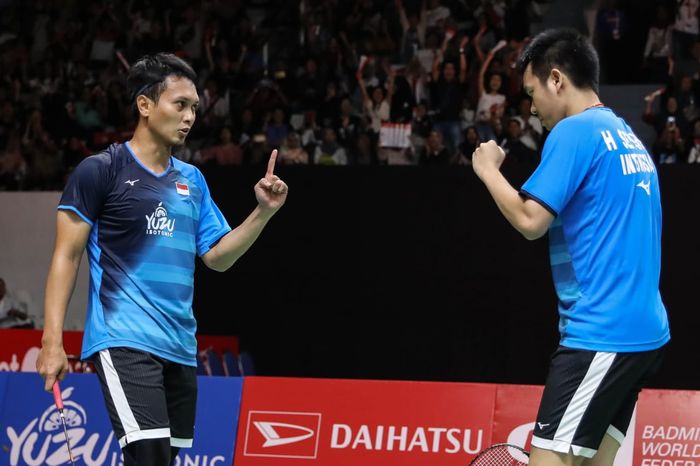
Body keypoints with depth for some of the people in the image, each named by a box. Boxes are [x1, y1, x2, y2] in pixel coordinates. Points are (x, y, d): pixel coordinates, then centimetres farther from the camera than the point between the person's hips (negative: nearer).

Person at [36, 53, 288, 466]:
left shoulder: (192, 180, 15)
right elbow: (67, 255, -5)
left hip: (180, 350, 7)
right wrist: (52, 342, -12)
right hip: (124, 343, -7)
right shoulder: (101, 170, -3)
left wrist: (264, 212, 2)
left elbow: (218, 256, 17)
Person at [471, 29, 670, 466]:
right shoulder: (628, 137, 18)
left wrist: (488, 169, 1)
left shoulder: (575, 131, -9)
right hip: (644, 331, 9)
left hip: (601, 334, -9)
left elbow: (531, 220, -14)